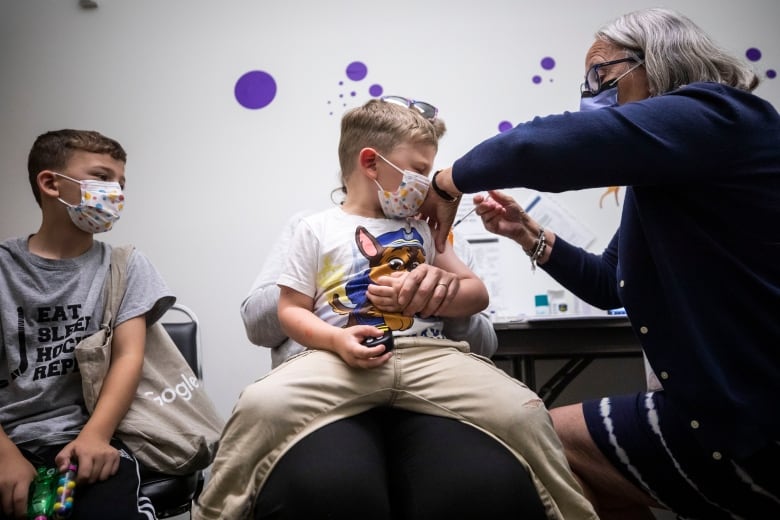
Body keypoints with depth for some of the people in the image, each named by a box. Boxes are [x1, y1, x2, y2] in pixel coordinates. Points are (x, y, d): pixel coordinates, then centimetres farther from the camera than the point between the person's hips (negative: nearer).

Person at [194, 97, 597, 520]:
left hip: (427, 352, 3)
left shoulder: (424, 228, 23)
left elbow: (478, 295, 21)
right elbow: (292, 310, 7)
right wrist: (336, 340, -14)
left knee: (523, 413, -22)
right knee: (261, 407, -31)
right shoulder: (317, 229, 12)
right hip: (341, 357, -2)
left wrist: (441, 290, -2)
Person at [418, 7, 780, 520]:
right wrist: (528, 233, 7)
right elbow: (609, 286, 19)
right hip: (735, 400, 9)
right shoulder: (671, 184, 14)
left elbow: (538, 146, -26)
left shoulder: (714, 116, -14)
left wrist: (448, 182, -8)